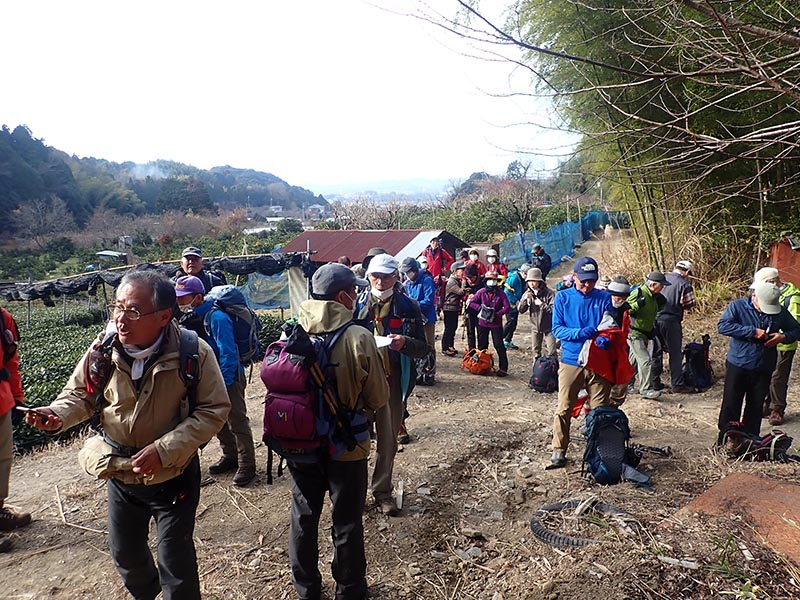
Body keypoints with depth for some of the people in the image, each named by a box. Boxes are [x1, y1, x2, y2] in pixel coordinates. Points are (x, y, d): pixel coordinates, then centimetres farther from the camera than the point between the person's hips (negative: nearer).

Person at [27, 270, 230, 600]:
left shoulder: (195, 352, -24)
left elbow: (214, 409, -19)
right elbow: (80, 393, 1)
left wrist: (164, 449, -26)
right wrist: (58, 413, -22)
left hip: (173, 477, -4)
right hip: (119, 474, 4)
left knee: (175, 563, 11)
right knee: (125, 554, 26)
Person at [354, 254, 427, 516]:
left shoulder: (408, 307, -1)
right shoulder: (357, 305, 0)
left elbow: (423, 348, -1)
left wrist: (405, 342, -22)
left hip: (393, 381, 1)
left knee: (388, 440, 12)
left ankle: (382, 491, 30)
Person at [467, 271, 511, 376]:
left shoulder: (501, 293, -5)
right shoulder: (481, 292, 0)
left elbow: (507, 307, -10)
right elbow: (471, 302, 2)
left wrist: (497, 314, -18)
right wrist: (480, 308, -12)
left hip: (496, 324, -2)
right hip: (483, 323, 3)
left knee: (499, 345, -3)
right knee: (482, 345, 11)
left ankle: (503, 368, 1)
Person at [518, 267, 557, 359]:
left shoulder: (549, 293, -15)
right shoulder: (527, 293, 0)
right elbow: (521, 310, -2)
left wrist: (541, 304, -23)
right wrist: (525, 300, -17)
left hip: (548, 328, -5)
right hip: (535, 327, 5)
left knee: (551, 353, -5)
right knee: (536, 353, 17)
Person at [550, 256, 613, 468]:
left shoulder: (604, 298, 3)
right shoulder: (563, 297, 1)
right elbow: (557, 329, -4)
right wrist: (580, 333, -20)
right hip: (571, 362, -1)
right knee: (564, 409, 1)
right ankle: (559, 451, 11)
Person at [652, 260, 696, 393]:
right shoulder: (684, 284, -8)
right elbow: (689, 306, -6)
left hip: (654, 319, 5)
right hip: (671, 322, -5)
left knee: (656, 352, 14)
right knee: (675, 354, 7)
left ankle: (655, 382, 19)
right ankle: (677, 384, 11)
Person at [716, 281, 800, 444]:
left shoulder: (781, 312, 2)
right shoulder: (737, 306, -7)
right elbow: (722, 326, -19)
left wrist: (783, 337, -9)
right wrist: (752, 332, -22)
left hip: (764, 369, 3)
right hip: (737, 365, -2)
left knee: (756, 407, 10)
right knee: (730, 405, 3)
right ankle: (724, 442, 16)